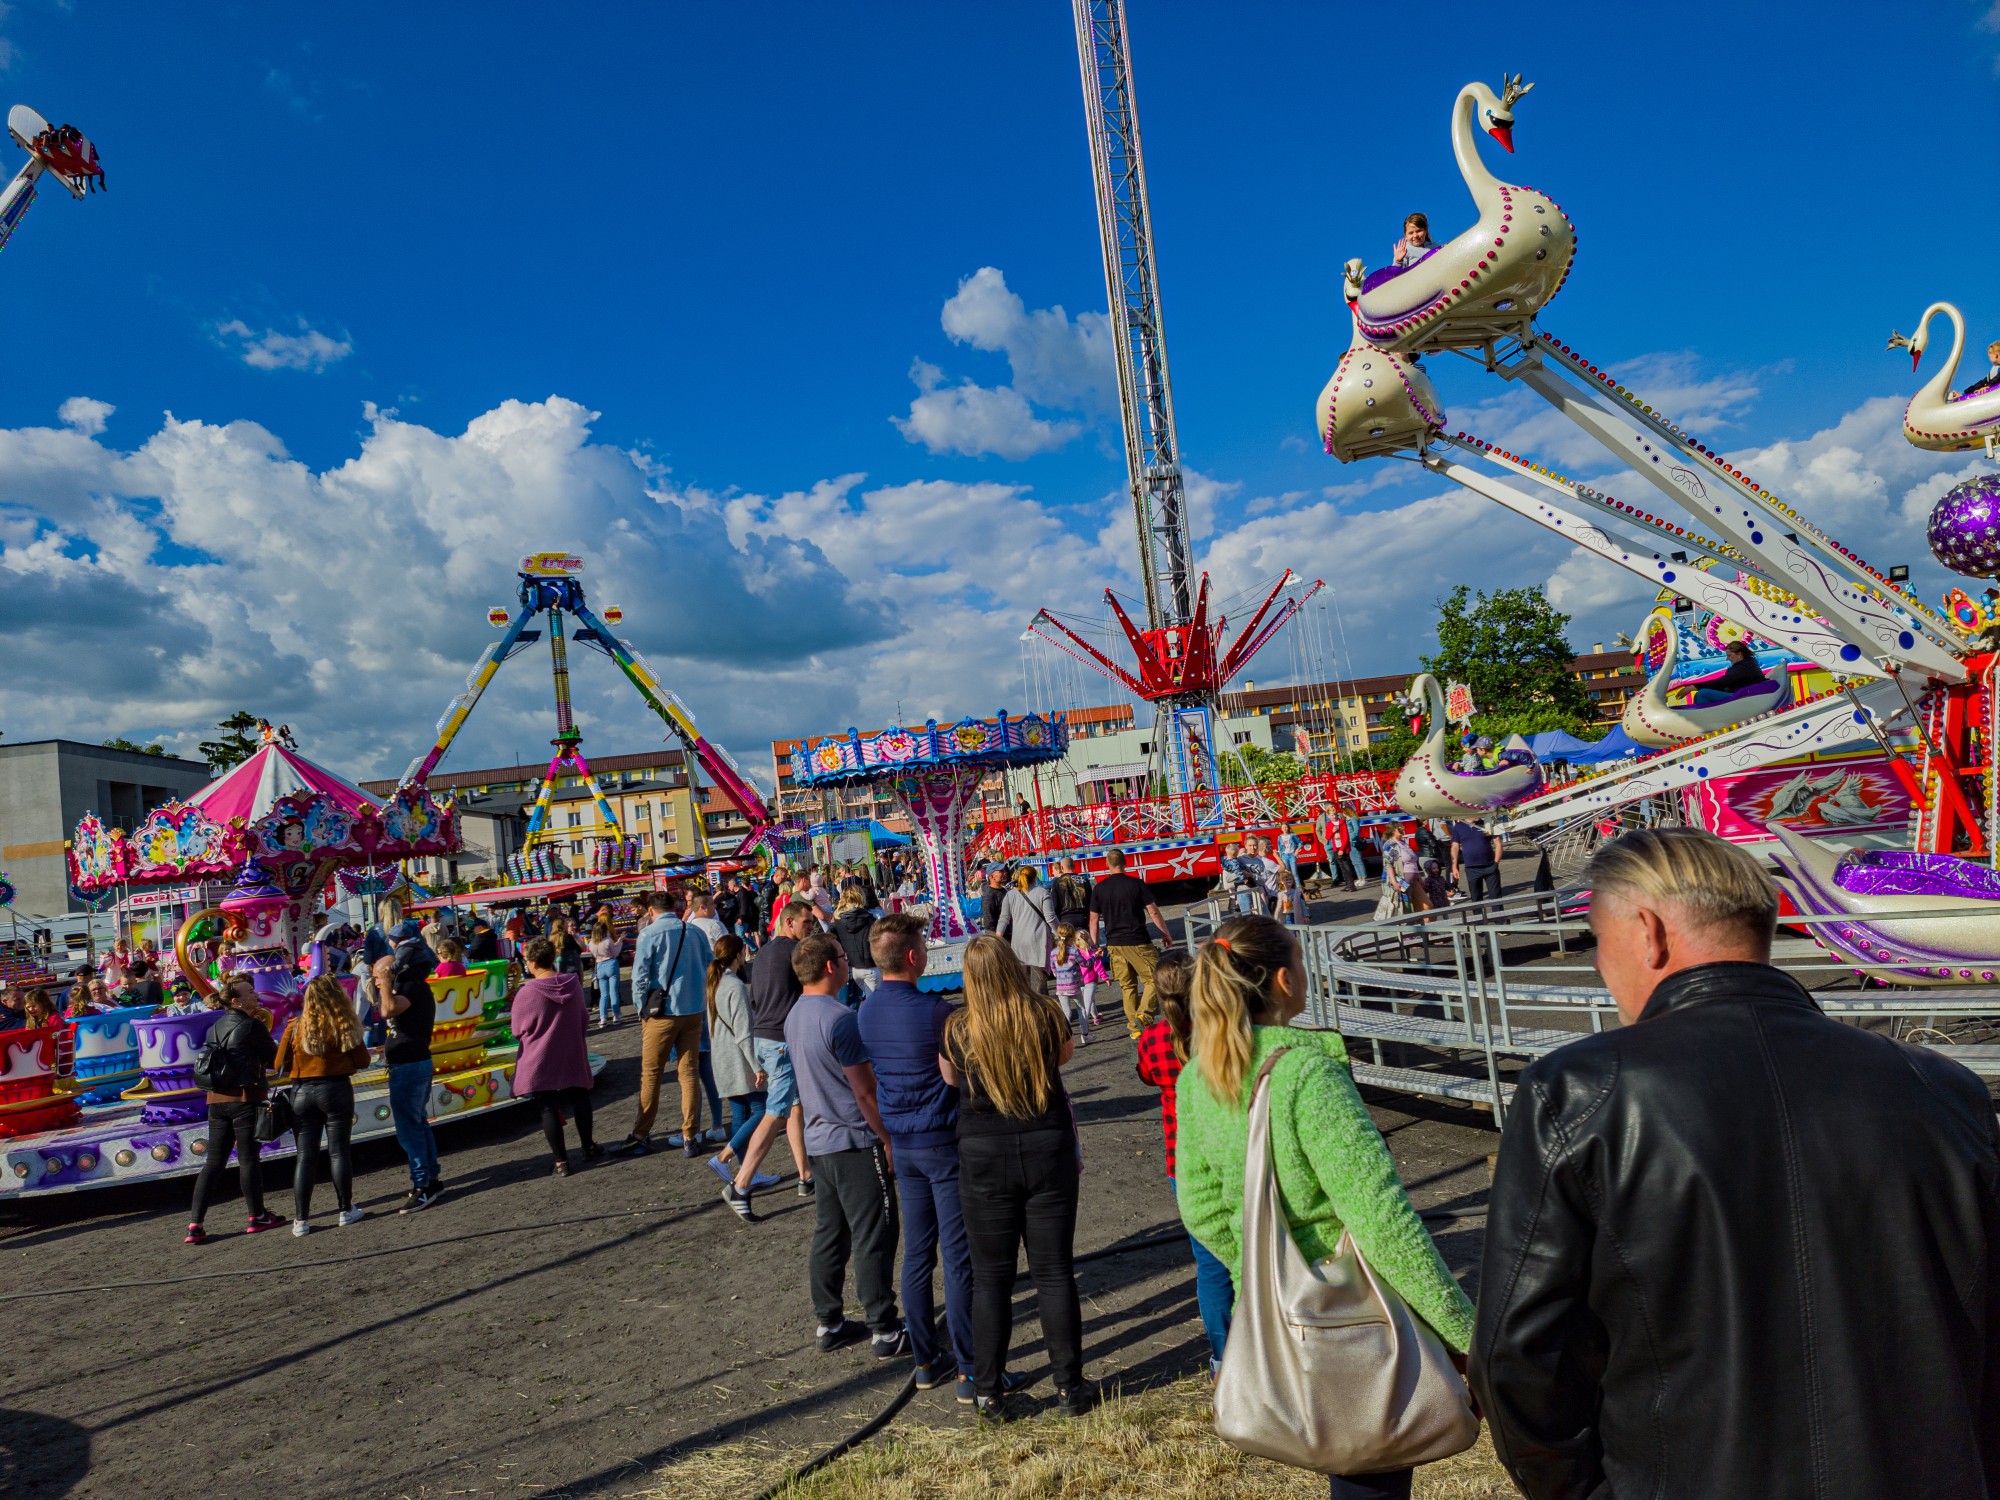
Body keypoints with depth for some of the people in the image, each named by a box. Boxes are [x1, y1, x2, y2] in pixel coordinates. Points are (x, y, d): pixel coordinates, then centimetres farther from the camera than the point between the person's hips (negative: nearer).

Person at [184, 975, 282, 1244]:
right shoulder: (252, 1026, -11)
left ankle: (195, 1224, 6)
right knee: (248, 1157, 2)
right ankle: (257, 1217, 13)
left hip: (217, 1100, 7)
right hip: (245, 1098, -7)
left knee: (214, 1160, 10)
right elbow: (273, 1058, -4)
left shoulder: (216, 1027, 10)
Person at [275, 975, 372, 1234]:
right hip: (336, 1089, -2)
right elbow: (362, 1061, -2)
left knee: (305, 1156, 8)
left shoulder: (296, 1027, -3)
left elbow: (280, 1065, 1)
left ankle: (301, 1219, 9)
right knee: (338, 1151, 7)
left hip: (301, 1092, 2)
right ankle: (346, 1211, 15)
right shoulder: (345, 1026, -8)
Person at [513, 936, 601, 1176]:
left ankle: (561, 1161, 9)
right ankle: (588, 1147, 30)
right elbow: (584, 1020, 7)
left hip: (540, 1062, -4)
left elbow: (517, 1030, -6)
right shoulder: (574, 984, -5)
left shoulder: (527, 993, -20)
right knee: (580, 1100, 21)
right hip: (573, 1056, 4)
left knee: (549, 1108, 6)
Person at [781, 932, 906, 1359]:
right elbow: (865, 1090, -19)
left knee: (829, 1235, 16)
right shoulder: (840, 1019, -22)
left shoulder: (794, 1016, 7)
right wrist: (889, 1139, -10)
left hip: (820, 1141, 9)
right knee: (874, 1239, 1)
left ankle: (829, 1323, 24)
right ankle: (886, 1331, 9)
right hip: (856, 1142, -9)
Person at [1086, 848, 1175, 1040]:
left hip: (1114, 944, 4)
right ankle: (1144, 1014, -15)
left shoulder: (1099, 888, 3)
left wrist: (1094, 944, 15)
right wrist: (1166, 934, 9)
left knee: (1128, 986, 12)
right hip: (1137, 942, -4)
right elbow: (1153, 912, -3)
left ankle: (1134, 1028, 13)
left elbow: (1094, 919, 5)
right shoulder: (1136, 884, -5)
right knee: (1154, 978, 4)